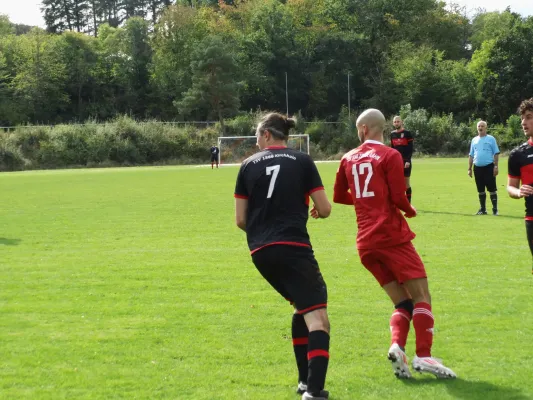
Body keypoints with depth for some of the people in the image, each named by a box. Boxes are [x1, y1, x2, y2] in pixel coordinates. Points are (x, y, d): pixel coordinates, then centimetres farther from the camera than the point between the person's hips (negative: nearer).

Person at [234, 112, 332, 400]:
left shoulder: (249, 165, 10)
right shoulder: (302, 161, 4)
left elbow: (240, 220, 10)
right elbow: (325, 209, 1)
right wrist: (315, 212, 25)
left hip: (260, 252, 5)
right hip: (293, 248, -5)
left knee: (302, 308, 23)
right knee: (317, 316, -9)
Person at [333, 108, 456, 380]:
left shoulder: (348, 158, 12)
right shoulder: (390, 155, -3)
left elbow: (339, 196, 20)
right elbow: (398, 197, -10)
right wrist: (411, 211, 10)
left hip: (365, 243, 6)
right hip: (392, 235, -6)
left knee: (402, 303, 9)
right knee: (421, 296, -4)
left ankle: (396, 345, -16)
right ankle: (423, 356, -17)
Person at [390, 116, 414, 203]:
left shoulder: (407, 133, -3)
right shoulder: (392, 134, 11)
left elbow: (410, 148, -7)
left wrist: (408, 161, -17)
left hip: (405, 161, -4)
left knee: (406, 183, -1)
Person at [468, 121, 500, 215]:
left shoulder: (491, 139, 0)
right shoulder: (474, 140, 13)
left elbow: (496, 153, -3)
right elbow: (471, 155, 17)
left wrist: (496, 166, -11)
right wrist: (469, 168, 11)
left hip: (489, 167, -4)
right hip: (477, 168, 5)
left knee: (492, 189, -4)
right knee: (480, 190, 8)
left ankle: (495, 209, 0)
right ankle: (482, 209, 16)